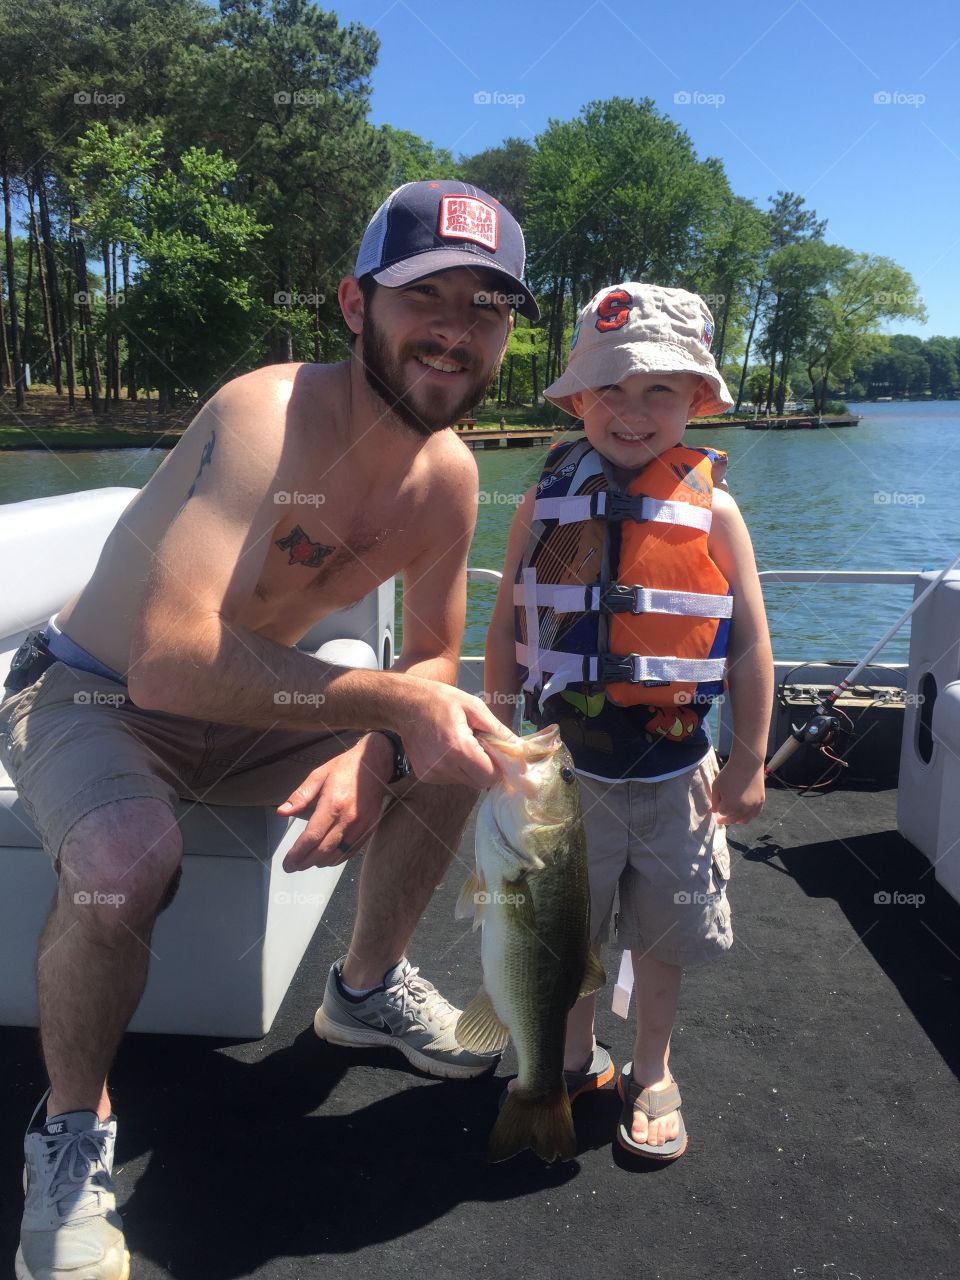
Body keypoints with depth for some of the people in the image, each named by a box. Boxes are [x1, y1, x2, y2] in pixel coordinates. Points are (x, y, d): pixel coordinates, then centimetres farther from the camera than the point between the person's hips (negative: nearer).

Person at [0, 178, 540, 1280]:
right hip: (89, 699, -6)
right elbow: (175, 659, -41)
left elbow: (433, 658, 3)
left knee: (457, 761, -3)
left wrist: (369, 755, -17)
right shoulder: (273, 417, -30)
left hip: (242, 712, 6)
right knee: (126, 855, -36)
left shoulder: (449, 477, -8)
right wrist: (392, 702, -39)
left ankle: (366, 986, 21)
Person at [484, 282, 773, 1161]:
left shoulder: (712, 510, -8)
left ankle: (651, 1072, 39)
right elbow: (507, 629, 1)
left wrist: (748, 761, -4)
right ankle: (576, 1060, 41)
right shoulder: (548, 503, -4)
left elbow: (750, 642, -4)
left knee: (661, 935, 16)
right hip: (566, 765, 1)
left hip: (675, 772, -1)